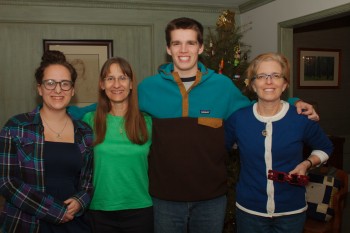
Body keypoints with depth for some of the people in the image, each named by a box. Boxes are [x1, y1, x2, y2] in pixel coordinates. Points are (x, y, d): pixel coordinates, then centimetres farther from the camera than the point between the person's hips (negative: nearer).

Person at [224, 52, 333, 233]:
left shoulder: (302, 119, -9)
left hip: (292, 211, 0)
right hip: (249, 210, 0)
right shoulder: (237, 118, -7)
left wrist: (307, 164, -8)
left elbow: (325, 148, 7)